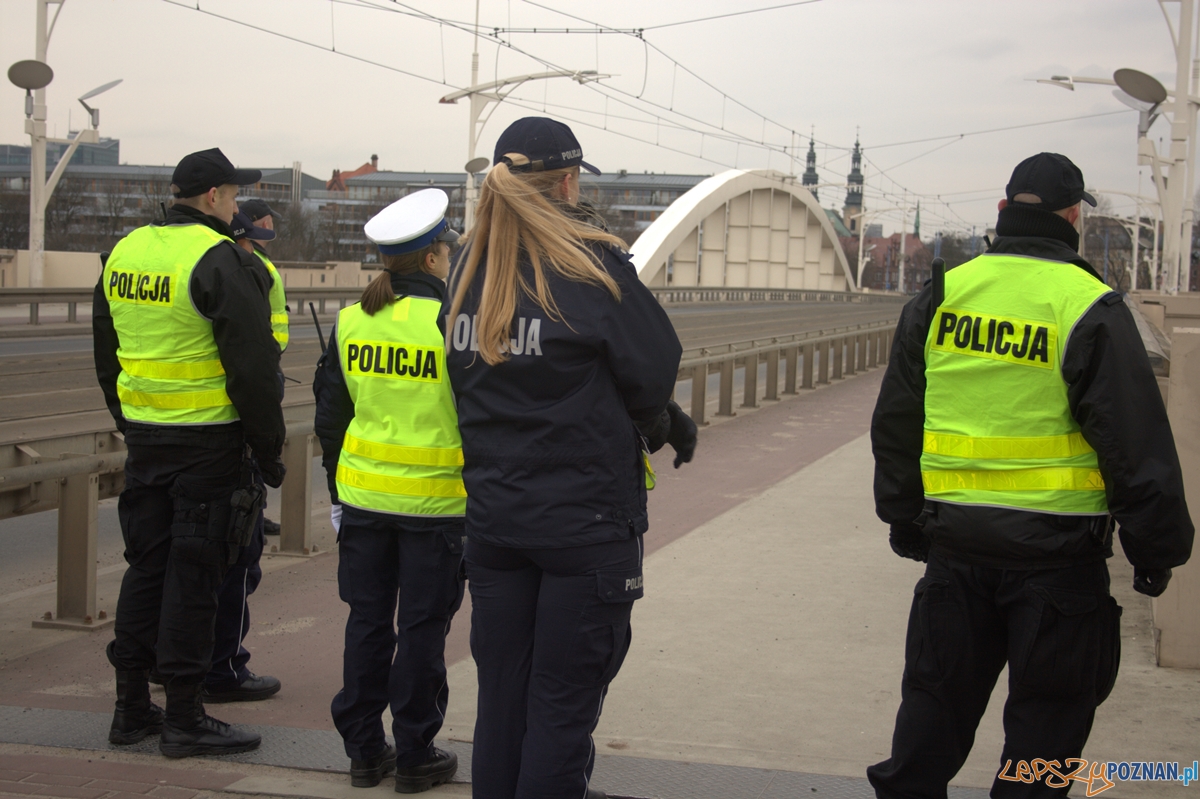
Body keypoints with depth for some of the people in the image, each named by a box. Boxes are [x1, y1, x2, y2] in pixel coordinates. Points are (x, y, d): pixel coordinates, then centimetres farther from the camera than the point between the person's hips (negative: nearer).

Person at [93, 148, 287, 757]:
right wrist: (268, 448, -8)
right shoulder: (222, 261, -14)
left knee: (146, 564, 14)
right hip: (209, 442, -7)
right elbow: (252, 368, -16)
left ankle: (131, 707, 21)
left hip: (144, 436, 7)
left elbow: (107, 356, 18)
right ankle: (183, 719, 6)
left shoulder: (123, 253, 10)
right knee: (193, 575, -1)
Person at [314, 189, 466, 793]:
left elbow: (330, 416, 9)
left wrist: (337, 493, 19)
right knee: (422, 629, 5)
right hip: (435, 501, -4)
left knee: (367, 622, 13)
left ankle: (363, 750, 21)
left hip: (363, 497, 4)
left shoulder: (349, 322, 2)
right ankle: (415, 757, 14)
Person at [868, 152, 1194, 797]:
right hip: (1056, 551, -4)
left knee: (935, 699, 16)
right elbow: (1139, 446, -10)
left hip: (955, 545, 4)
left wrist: (905, 521, 21)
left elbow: (894, 425, 11)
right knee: (1046, 720, 8)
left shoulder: (939, 296, 4)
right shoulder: (1090, 308, -10)